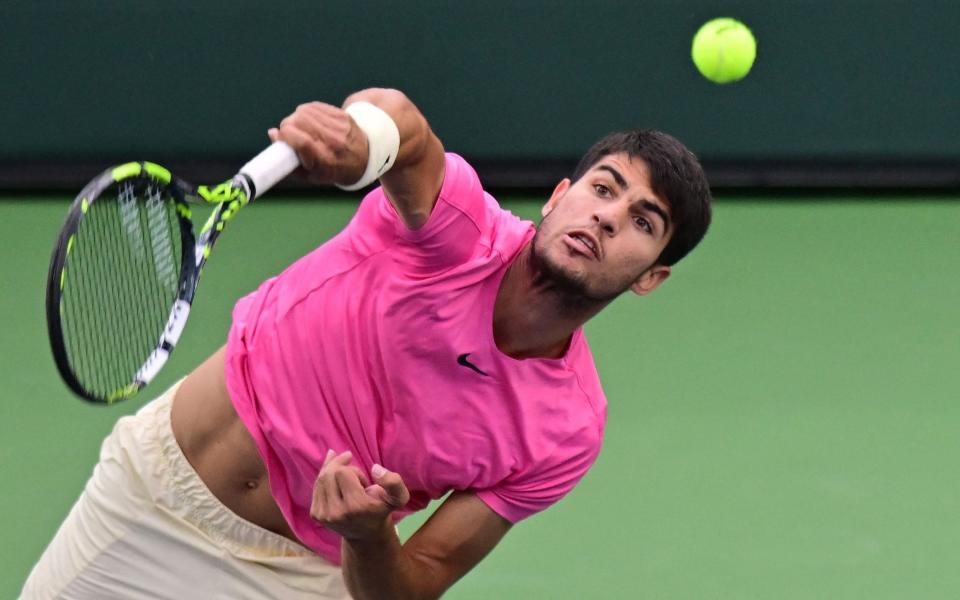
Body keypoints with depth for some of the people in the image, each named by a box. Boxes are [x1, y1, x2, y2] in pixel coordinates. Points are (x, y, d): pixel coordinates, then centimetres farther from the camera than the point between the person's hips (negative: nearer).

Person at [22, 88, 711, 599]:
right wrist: (360, 134, -63)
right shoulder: (461, 229, -17)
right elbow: (396, 122, -40)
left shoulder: (569, 432, -13)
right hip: (157, 481, 0)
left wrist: (369, 535, -34)